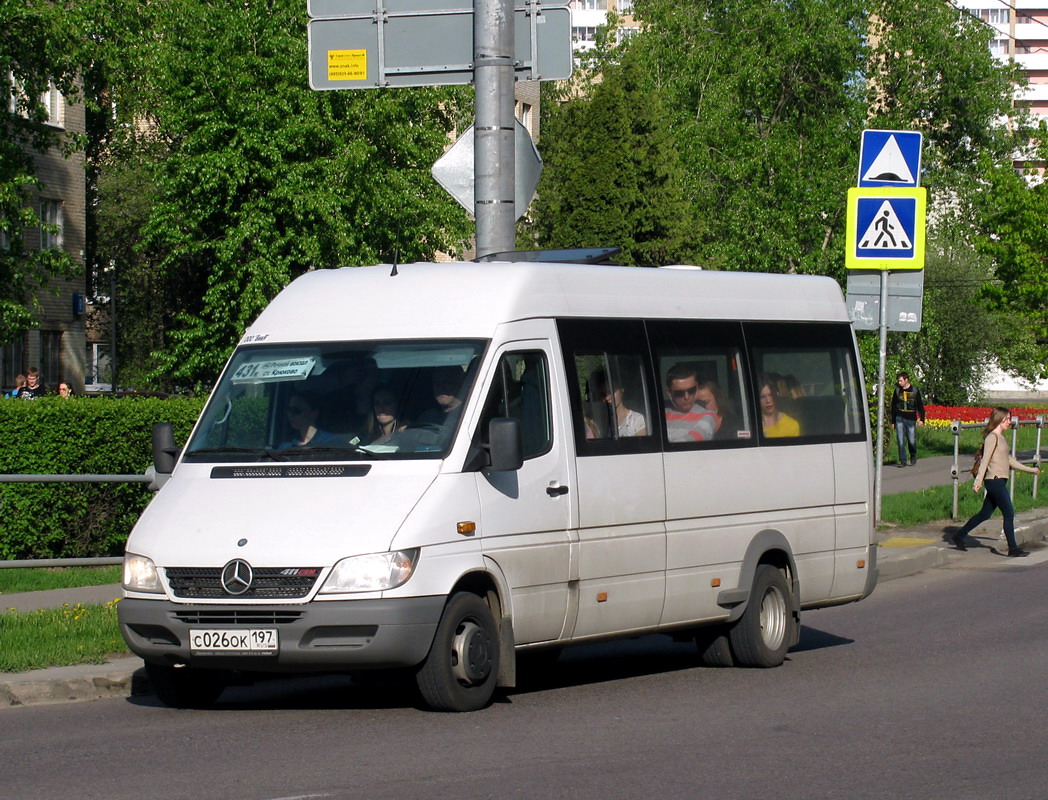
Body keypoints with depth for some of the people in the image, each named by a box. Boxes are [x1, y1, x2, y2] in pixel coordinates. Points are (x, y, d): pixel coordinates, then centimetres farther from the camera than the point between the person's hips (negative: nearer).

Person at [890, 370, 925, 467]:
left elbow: (920, 405, 5)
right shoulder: (897, 390, 8)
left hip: (911, 419, -2)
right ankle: (903, 461, -3)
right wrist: (893, 421, 11)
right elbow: (893, 406, 14)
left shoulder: (915, 390, 2)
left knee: (912, 440, 0)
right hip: (900, 418, 2)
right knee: (901, 441, -6)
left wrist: (922, 419, -4)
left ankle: (913, 455, 28)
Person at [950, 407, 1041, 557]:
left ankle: (959, 536, 21)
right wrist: (978, 482, -24)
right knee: (1009, 514, -6)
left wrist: (1031, 470, 29)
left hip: (1000, 481, 10)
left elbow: (1009, 460, 24)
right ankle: (1013, 549, -1)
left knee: (985, 514, 13)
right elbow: (985, 460, -18)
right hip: (995, 481, -10)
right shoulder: (992, 437, -11)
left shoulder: (1001, 438, 17)